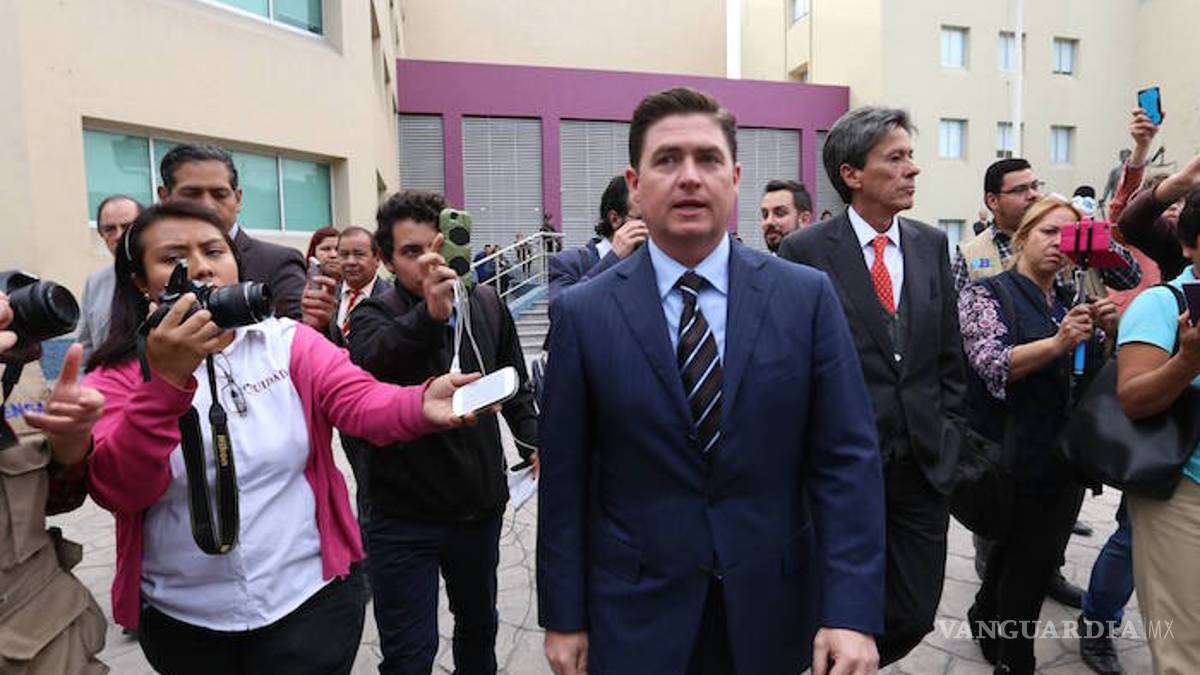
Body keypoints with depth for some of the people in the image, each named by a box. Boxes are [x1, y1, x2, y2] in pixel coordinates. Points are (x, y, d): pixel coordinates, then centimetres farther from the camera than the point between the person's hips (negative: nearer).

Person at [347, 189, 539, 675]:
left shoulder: (488, 306, 0)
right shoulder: (375, 317, -10)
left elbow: (514, 386, 11)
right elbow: (369, 360, -35)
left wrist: (533, 440, -3)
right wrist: (430, 314, -50)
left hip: (481, 505, 4)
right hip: (404, 516, -3)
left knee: (479, 624, 24)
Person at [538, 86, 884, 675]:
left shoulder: (807, 296, -6)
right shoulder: (583, 313, -8)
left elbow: (847, 457, -7)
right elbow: (564, 479, -5)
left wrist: (852, 611, -12)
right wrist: (563, 617, -1)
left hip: (772, 609, 2)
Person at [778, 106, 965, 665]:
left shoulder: (932, 245, 7)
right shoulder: (804, 252, -9)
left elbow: (949, 356, 12)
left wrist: (948, 436, 6)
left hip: (925, 466, 5)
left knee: (915, 615, 13)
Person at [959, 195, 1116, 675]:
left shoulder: (1071, 302, 12)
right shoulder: (986, 293, -7)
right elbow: (993, 365, -19)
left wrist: (1108, 330, -5)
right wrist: (1058, 342, -31)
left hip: (1069, 457, 7)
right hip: (1020, 458, -7)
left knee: (1041, 555, 17)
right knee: (1030, 558, 3)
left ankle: (987, 622, 40)